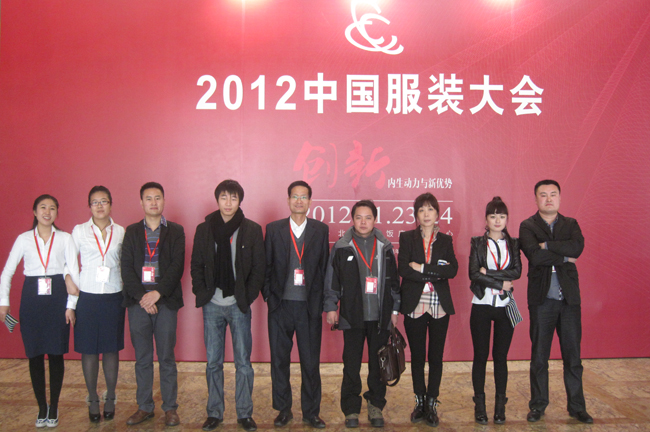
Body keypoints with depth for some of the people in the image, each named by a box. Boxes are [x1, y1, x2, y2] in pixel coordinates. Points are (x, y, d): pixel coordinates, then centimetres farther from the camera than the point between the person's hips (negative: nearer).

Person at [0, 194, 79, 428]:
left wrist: (71, 305, -5)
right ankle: (41, 406, 18)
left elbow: (74, 272, 0)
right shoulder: (24, 239, 6)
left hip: (57, 298, -1)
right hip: (32, 298, 1)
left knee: (56, 354, 3)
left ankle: (54, 407, 16)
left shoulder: (65, 238, 3)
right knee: (35, 354, 5)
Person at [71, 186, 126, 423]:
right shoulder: (79, 231, 2)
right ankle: (93, 399, 20)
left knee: (112, 348, 7)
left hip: (113, 296, 1)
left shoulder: (120, 232, 4)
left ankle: (110, 398, 22)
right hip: (87, 296, 0)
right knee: (89, 349, 4)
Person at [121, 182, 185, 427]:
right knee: (142, 359, 9)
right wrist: (142, 297, -10)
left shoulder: (175, 232, 6)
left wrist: (157, 293, -14)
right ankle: (144, 407, 21)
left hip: (165, 301, -1)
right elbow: (126, 268, 2)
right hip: (138, 302, 2)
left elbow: (177, 266, -4)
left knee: (167, 358, 5)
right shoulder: (132, 232, 10)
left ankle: (170, 408, 15)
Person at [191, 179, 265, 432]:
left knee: (243, 362, 5)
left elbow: (259, 268, 0)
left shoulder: (252, 230, 0)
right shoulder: (204, 229, 6)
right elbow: (196, 265, 8)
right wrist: (201, 293, -3)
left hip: (239, 305, -1)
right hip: (212, 305, 2)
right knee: (213, 362, 9)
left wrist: (248, 297, -6)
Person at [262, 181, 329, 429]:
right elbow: (266, 266, 6)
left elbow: (325, 268, 4)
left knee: (311, 362, 6)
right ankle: (283, 410, 26)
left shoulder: (321, 230, 4)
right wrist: (268, 295, -2)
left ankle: (311, 412, 22)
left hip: (309, 306, 0)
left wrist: (321, 301, -1)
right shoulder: (273, 229, 4)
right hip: (280, 306, 1)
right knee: (279, 360, 10)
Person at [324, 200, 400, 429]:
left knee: (378, 364, 8)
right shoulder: (341, 247, 1)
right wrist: (331, 307, 0)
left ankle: (376, 407, 24)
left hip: (380, 316, 2)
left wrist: (394, 309, 8)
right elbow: (331, 280, 3)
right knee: (351, 366, 4)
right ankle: (351, 410, 18)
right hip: (352, 316, -1)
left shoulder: (385, 247, 6)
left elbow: (394, 280, 10)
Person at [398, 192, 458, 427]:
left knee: (436, 357, 6)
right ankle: (420, 402, 24)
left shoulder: (445, 240, 7)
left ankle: (431, 404, 19)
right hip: (414, 306, -1)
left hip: (439, 306, 1)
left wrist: (422, 268, -14)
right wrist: (435, 273, -12)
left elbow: (453, 270, -8)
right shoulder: (407, 238, 3)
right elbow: (403, 269, -11)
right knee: (417, 357, 8)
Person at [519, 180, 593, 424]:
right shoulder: (527, 226, 1)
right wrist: (564, 257, -10)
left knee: (572, 354, 9)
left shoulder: (571, 224, 9)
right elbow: (534, 256, -17)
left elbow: (577, 247, -13)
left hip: (569, 297, 2)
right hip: (541, 298, -2)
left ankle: (576, 406, 22)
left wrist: (547, 245, -14)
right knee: (539, 355, 7)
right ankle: (538, 405, 21)